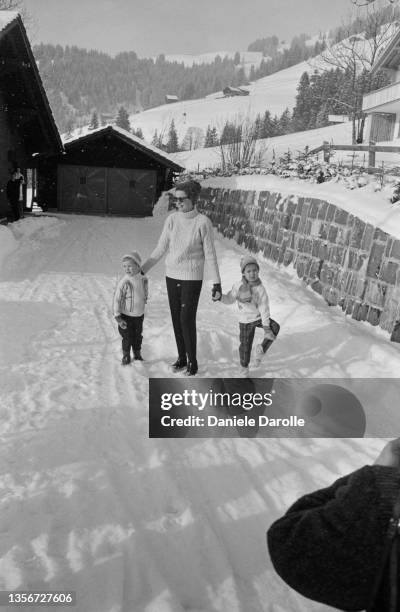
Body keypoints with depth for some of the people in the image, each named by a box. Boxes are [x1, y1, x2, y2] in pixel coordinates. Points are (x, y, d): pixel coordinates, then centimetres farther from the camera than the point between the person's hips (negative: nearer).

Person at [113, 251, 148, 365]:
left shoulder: (143, 280, -7)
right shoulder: (124, 282, -22)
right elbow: (117, 299, -19)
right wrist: (118, 317, -19)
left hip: (139, 315, 4)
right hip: (126, 316, -4)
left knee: (138, 336, 17)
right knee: (127, 338, 5)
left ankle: (137, 354, 36)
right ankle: (126, 356, 26)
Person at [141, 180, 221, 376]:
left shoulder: (203, 222, -11)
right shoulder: (172, 219, 0)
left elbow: (210, 255, -8)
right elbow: (160, 249, 5)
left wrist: (217, 283, -9)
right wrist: (141, 270, 3)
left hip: (192, 278, -5)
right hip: (172, 276, 5)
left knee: (187, 320, -4)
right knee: (176, 319, 11)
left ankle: (192, 362, 13)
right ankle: (181, 358, 27)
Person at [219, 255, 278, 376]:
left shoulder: (260, 289, -16)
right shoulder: (238, 286, -12)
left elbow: (264, 308, -16)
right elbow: (229, 299, 0)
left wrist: (266, 326, -20)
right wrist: (220, 296, -21)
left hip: (259, 317, 0)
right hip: (246, 320, 0)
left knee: (275, 328, -21)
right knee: (245, 344, 4)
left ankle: (261, 350, -3)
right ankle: (244, 366, 27)